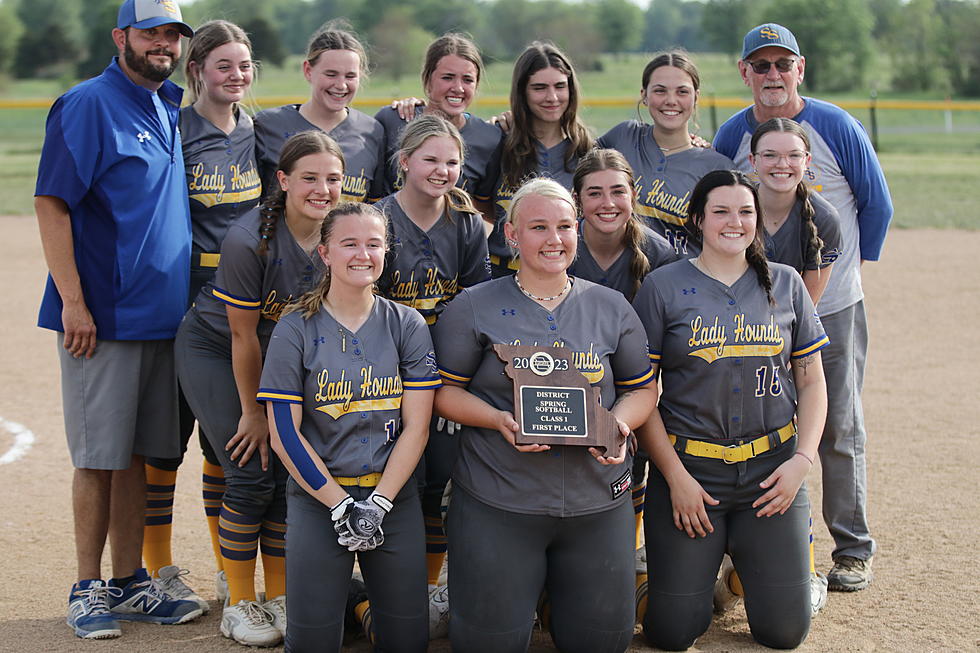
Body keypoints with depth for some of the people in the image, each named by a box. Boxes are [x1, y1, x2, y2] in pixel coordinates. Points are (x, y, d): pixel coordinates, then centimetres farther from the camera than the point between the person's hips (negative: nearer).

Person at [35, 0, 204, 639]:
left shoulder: (173, 107, 13)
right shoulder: (87, 106, -9)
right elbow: (51, 205, -13)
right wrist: (72, 301, -18)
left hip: (162, 316, 7)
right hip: (103, 319, -7)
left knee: (137, 453, 12)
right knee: (99, 456, 0)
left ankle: (131, 583, 21)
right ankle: (89, 590, 11)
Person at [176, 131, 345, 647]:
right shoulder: (249, 241, -29)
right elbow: (243, 335, -20)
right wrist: (252, 412, -11)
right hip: (213, 350, -5)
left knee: (291, 471, -2)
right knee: (251, 474, -11)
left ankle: (279, 597, 12)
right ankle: (239, 604, 4)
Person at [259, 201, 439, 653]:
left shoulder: (407, 326, 2)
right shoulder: (296, 331, -3)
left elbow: (415, 427, -1)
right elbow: (284, 433, -6)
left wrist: (377, 504, -11)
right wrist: (341, 504, -11)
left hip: (394, 497, 2)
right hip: (317, 498, -2)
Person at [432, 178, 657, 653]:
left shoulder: (612, 309, 9)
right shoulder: (474, 308, 1)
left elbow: (641, 390, 14)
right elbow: (444, 391, 2)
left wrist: (620, 424, -8)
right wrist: (499, 420, -16)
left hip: (597, 502, 3)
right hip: (497, 504, -2)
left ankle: (553, 586, 36)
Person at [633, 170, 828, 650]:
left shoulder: (785, 283, 6)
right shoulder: (662, 287, -2)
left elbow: (811, 380, 10)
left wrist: (803, 459, -4)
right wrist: (675, 477, -9)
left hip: (771, 469, 2)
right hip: (689, 468, -2)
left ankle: (743, 561, 32)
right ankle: (709, 560, 30)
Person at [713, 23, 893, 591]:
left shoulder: (837, 127, -6)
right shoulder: (731, 136, 2)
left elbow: (877, 205, 3)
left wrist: (850, 267, 5)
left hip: (833, 308, -2)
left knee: (840, 428, 2)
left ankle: (853, 550, 13)